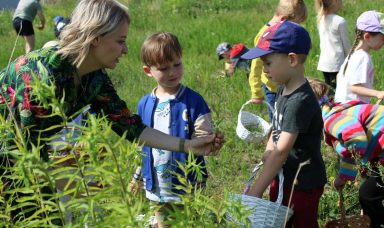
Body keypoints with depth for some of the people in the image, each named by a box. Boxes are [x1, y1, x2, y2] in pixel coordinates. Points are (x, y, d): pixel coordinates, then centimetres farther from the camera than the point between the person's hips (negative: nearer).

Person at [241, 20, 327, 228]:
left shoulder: (300, 101, -27)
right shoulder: (283, 90, 1)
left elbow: (281, 151, -29)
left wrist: (256, 191, -27)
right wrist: (267, 153, -7)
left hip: (303, 185, -8)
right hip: (282, 177, 8)